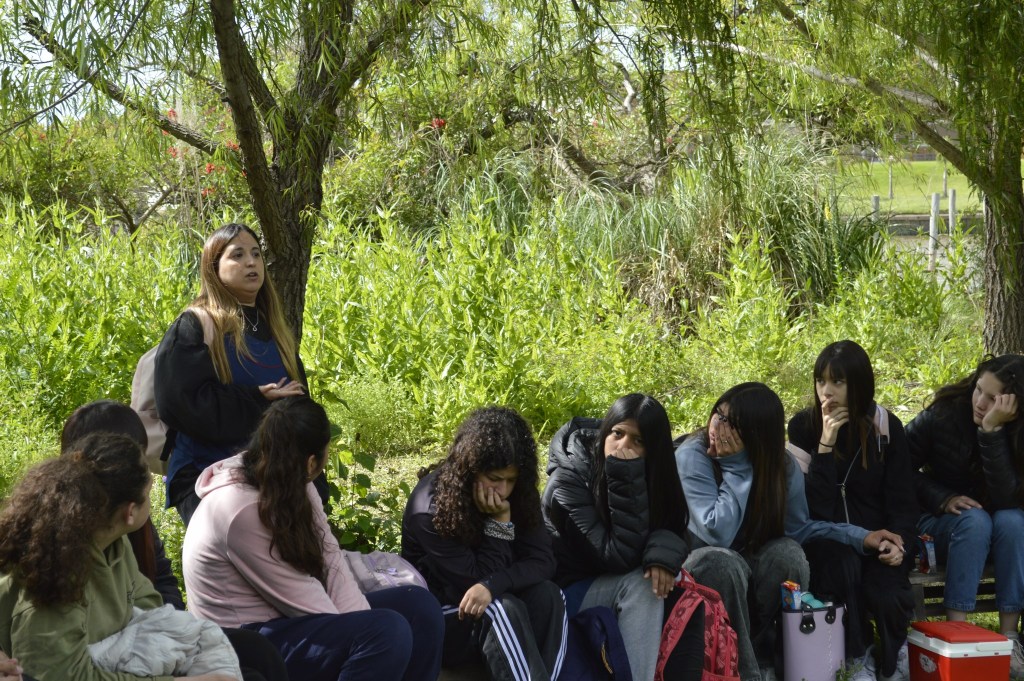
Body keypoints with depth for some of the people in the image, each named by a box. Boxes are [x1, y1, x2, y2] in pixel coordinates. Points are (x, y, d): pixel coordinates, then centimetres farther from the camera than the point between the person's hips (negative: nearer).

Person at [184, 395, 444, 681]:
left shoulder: (291, 485, 1)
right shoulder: (240, 511, -26)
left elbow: (330, 559, -3)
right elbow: (298, 596, -22)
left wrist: (360, 626, -17)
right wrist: (365, 633, -13)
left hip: (286, 617, 9)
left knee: (418, 605, -2)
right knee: (387, 631, -27)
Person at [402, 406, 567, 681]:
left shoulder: (519, 496, -7)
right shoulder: (431, 508, -23)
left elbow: (542, 562, -15)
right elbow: (475, 579, -20)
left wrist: (492, 586, -33)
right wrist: (500, 523, -29)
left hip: (491, 610, 5)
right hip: (437, 618, -5)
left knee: (547, 595, -25)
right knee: (501, 609, -34)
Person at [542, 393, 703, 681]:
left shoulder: (650, 475, -6)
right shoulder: (569, 479, -22)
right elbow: (619, 557, -28)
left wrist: (664, 554, -29)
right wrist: (626, 481, -35)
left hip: (615, 586, 6)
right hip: (566, 592, -5)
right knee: (639, 584, -31)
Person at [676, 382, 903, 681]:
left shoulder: (783, 465, -9)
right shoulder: (692, 455, -22)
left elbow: (796, 528, 1)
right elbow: (719, 535, -30)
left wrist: (859, 536, -11)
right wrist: (737, 467, -31)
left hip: (755, 567, 4)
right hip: (703, 567, -3)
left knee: (787, 552, -27)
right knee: (723, 561, -36)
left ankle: (760, 652, -9)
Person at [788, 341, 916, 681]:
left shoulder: (887, 427, -2)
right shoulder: (803, 426, -7)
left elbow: (902, 499, 0)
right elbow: (815, 506, -15)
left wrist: (899, 540, -19)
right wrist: (826, 442, -24)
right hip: (827, 538, -1)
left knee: (888, 598, -27)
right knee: (840, 561, -36)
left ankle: (894, 654, 10)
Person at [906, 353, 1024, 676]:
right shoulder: (943, 415, -17)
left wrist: (992, 431, -34)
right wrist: (943, 499, -22)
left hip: (997, 531, 2)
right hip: (937, 523, -2)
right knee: (975, 520, -34)